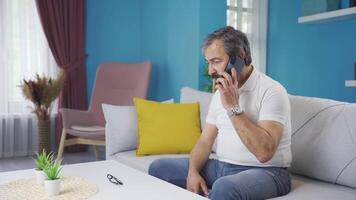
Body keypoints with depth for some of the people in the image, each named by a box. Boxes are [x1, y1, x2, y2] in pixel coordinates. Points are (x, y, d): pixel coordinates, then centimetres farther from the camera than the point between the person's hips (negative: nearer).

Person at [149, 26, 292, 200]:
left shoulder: (271, 90, -14)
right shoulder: (220, 92, 11)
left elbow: (264, 153, -25)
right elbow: (205, 141, 9)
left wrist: (233, 107, -23)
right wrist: (193, 171, -9)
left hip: (264, 171, -7)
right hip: (221, 166, 7)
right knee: (159, 168, 1)